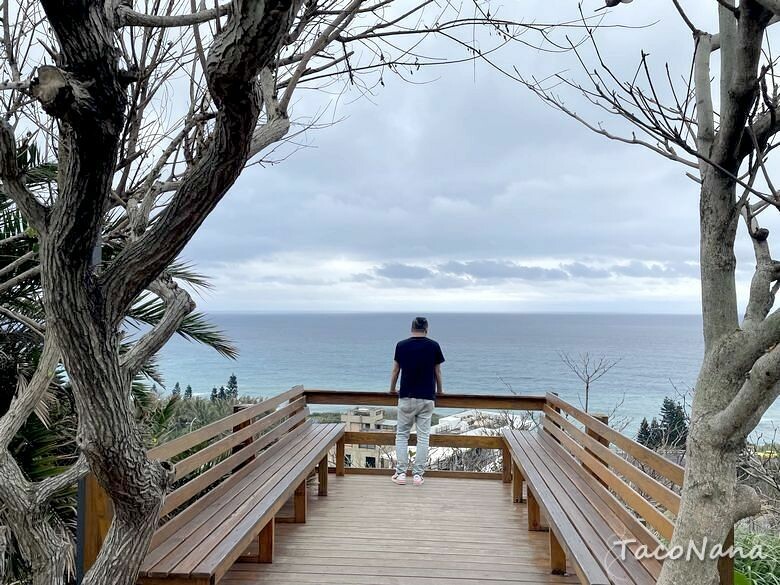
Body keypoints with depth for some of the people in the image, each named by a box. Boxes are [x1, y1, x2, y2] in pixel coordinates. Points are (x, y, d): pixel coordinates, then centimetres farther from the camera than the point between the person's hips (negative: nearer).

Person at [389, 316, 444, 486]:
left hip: (406, 397, 0)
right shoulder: (433, 346, -3)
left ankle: (401, 473, 6)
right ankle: (418, 474, 6)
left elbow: (395, 371, 7)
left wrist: (392, 390, 23)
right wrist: (439, 391, 22)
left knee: (402, 435, 10)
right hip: (427, 398, 0)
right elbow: (437, 372, 4)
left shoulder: (401, 345, -1)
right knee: (423, 436, 6)